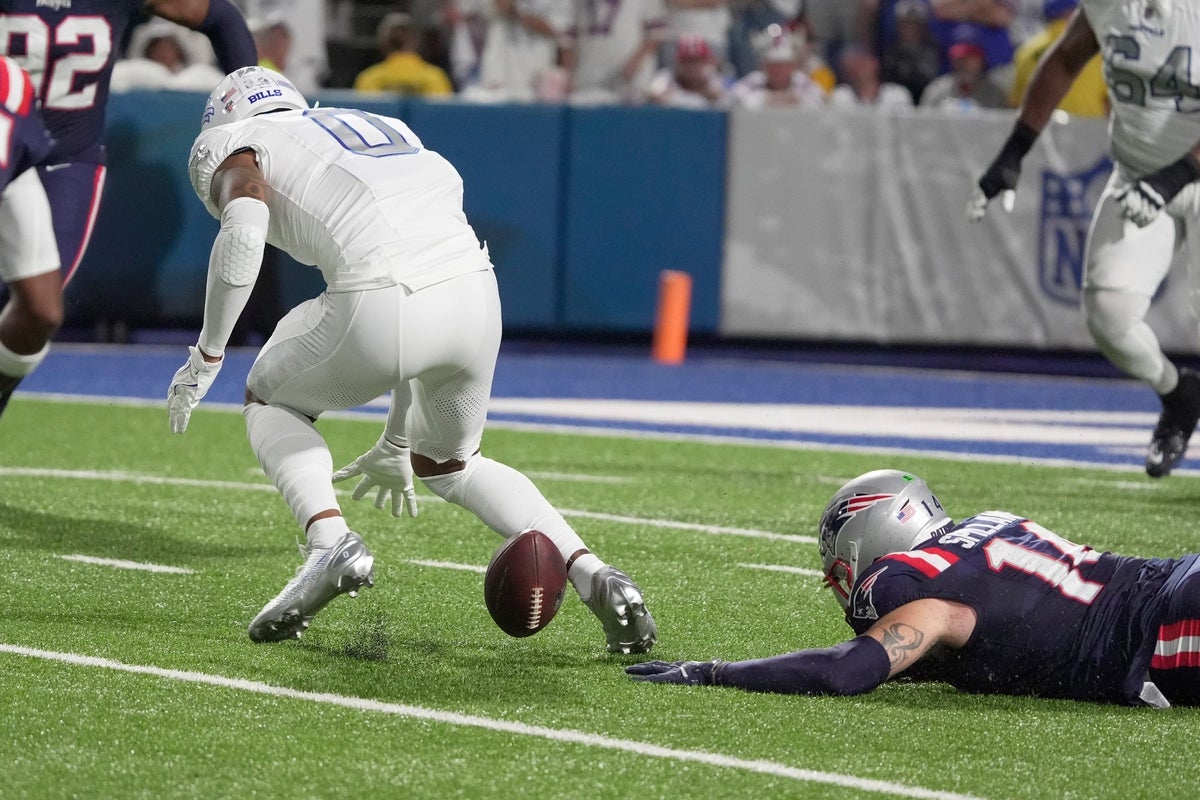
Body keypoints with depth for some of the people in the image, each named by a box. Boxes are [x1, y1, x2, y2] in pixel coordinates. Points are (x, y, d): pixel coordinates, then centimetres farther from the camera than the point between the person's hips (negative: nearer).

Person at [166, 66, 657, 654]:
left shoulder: (236, 145, 19)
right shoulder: (385, 131, 36)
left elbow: (243, 234, -6)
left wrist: (205, 356, 5)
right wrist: (397, 444, 45)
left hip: (378, 308, -6)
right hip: (475, 297, 6)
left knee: (272, 401, 26)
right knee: (448, 463, 31)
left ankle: (329, 540, 2)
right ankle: (588, 573, 12)